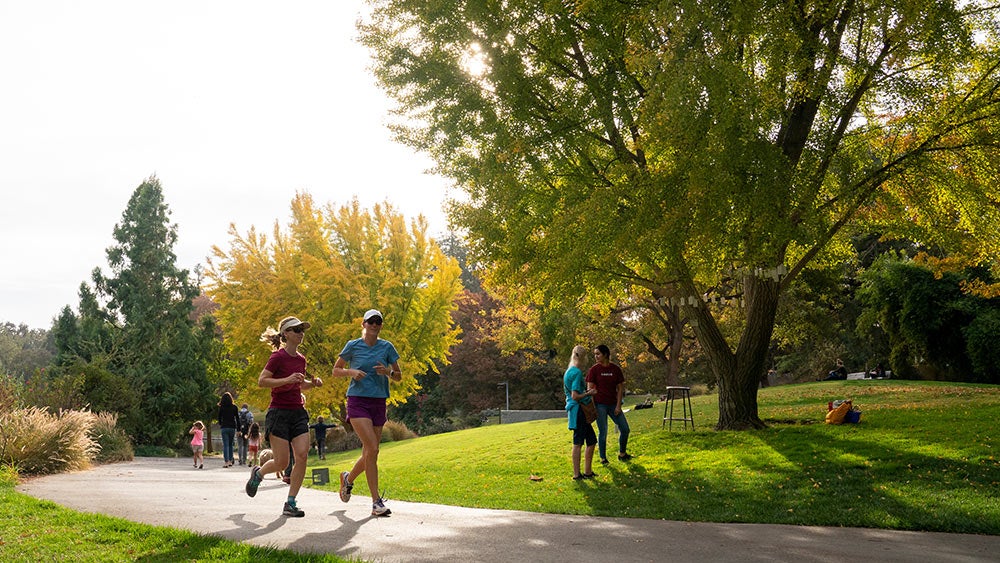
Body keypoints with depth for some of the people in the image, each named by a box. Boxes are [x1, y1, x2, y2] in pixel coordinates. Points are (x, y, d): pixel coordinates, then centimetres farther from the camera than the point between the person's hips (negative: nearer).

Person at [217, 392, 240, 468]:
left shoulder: (221, 408, -1)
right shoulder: (234, 407, 1)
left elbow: (219, 418, 8)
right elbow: (237, 418, 2)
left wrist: (220, 425, 28)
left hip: (224, 428, -1)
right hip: (232, 427, 1)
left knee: (225, 445, -1)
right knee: (230, 445, 14)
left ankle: (226, 462, -10)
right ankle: (230, 461, 13)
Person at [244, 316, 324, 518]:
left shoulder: (301, 359, 11)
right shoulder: (278, 357, -10)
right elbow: (262, 381, -13)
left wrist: (312, 383, 6)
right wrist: (287, 380, -23)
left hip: (298, 412, 6)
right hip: (279, 412, -6)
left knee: (302, 455, -8)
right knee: (282, 463, -5)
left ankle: (290, 503, 1)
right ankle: (258, 473, 29)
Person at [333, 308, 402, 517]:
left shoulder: (387, 347, 6)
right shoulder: (353, 346, 1)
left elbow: (399, 376, 11)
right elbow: (335, 370, 10)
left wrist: (388, 371, -10)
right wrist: (351, 372, -10)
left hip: (378, 403, 4)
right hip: (358, 400, -4)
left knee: (368, 455, 8)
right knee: (372, 449, -17)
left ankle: (348, 478, 40)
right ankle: (376, 502, -10)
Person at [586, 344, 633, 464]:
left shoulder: (616, 369, 3)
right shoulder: (593, 370, -4)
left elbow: (620, 388, 5)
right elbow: (590, 389, -5)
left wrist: (618, 406, -2)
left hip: (613, 404, 3)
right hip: (600, 404, -3)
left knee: (625, 429, 5)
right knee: (603, 432, 0)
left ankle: (622, 454, 24)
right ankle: (603, 458, 14)